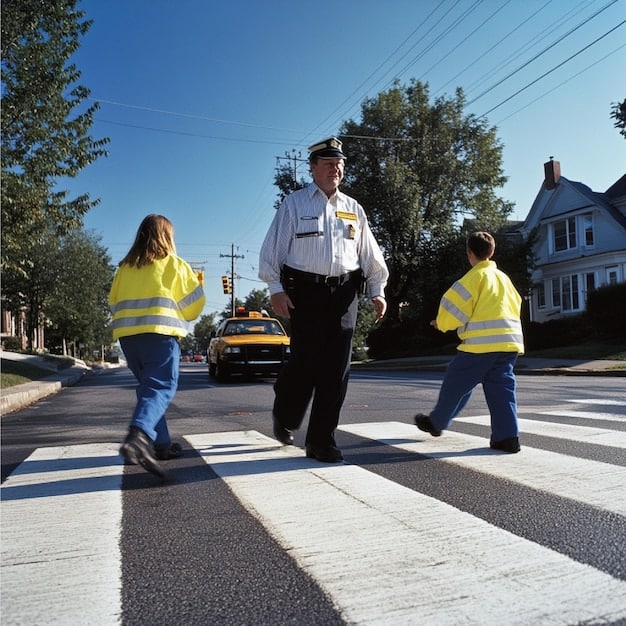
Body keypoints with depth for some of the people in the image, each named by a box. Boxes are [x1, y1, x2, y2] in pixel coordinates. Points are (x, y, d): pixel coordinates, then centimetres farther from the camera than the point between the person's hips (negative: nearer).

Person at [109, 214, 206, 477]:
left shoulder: (125, 267, 15)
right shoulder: (174, 264, 4)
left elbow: (114, 302, 20)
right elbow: (192, 303, 5)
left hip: (127, 334, 5)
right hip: (159, 332, -5)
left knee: (148, 385, 15)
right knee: (161, 386, -11)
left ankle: (160, 444, 16)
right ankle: (139, 435, -36)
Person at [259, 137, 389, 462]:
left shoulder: (353, 209, 17)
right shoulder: (294, 203, 5)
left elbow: (370, 254, 18)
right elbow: (273, 248, 0)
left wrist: (377, 291, 9)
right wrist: (276, 288, -9)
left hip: (344, 293, 4)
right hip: (305, 291, -3)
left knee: (336, 368, 0)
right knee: (306, 360, -7)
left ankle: (321, 439, 10)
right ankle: (285, 417, 23)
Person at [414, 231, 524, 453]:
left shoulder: (475, 276, -4)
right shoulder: (503, 277, 19)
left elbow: (454, 304, -9)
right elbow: (516, 306, 23)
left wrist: (442, 323, 10)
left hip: (482, 343, -7)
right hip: (509, 342, 7)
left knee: (456, 383, 6)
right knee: (501, 389, 7)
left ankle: (436, 422, 20)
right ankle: (508, 437, 1)